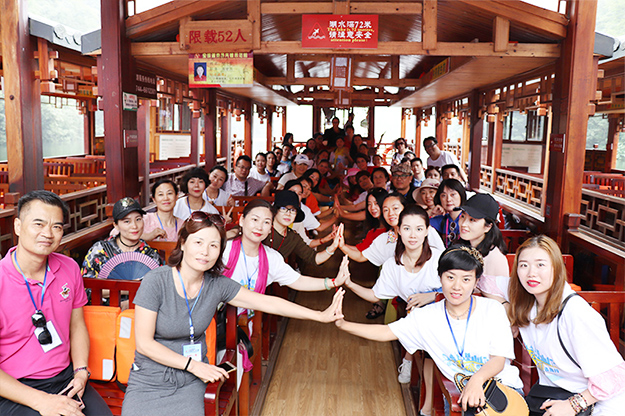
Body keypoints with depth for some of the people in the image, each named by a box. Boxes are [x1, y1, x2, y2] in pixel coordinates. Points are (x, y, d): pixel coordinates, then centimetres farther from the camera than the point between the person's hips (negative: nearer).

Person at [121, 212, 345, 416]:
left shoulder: (218, 285, -7)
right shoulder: (156, 281, -17)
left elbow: (267, 302, -4)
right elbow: (144, 343, -14)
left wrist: (320, 315, -4)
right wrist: (193, 365, -16)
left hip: (189, 383, 2)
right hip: (148, 382, -2)